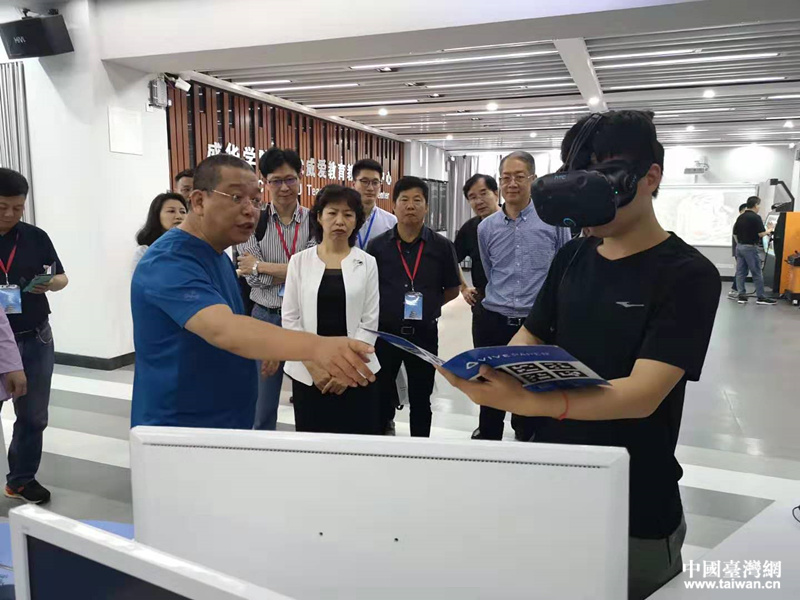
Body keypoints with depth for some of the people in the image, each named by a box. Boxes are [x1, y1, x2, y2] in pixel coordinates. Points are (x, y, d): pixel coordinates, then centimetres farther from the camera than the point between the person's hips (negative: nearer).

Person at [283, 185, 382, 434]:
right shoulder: (299, 261, 2)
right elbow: (290, 318, 0)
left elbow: (370, 322, -1)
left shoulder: (367, 263, 1)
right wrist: (313, 366, -8)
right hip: (308, 372, 1)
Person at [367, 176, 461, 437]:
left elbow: (452, 289, 5)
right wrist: (383, 310, -2)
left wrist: (428, 306, -3)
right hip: (384, 332, 0)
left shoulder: (442, 246, -3)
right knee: (380, 396, 12)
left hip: (424, 333, 0)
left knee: (420, 398, 14)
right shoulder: (377, 245, -2)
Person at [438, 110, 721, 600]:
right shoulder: (572, 256, 2)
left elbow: (643, 394, -26)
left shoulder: (688, 275, -16)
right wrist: (489, 372, -19)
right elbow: (531, 338, 4)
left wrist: (527, 402, -42)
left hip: (635, 510, -5)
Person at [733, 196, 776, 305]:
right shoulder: (756, 217, -12)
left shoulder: (740, 217, 9)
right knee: (757, 273, 1)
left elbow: (735, 234, 12)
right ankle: (761, 297, 6)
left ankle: (741, 296, 7)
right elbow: (761, 234, -16)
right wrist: (768, 231, 4)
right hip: (750, 248, -7)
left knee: (740, 272, 6)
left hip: (739, 247, 7)